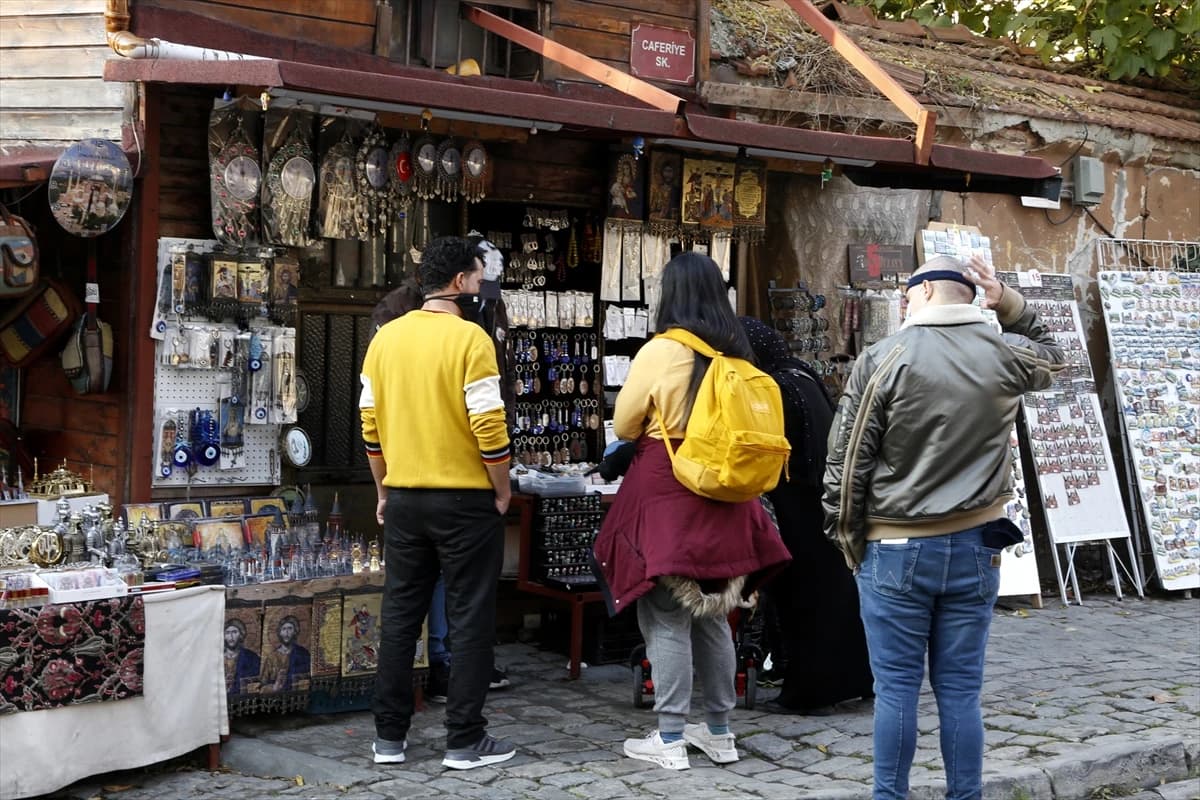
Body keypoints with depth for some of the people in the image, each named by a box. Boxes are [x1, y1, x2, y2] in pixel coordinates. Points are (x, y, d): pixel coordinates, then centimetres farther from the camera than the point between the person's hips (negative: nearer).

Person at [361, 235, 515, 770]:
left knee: (399, 617, 12)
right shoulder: (470, 338, -13)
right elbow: (488, 427, -17)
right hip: (464, 500, -5)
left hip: (404, 500, 6)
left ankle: (389, 736, 17)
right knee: (470, 620, 3)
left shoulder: (385, 338, 5)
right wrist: (502, 491, -4)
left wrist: (384, 491, 17)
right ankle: (465, 741, 7)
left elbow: (371, 423, 8)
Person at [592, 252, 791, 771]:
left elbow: (623, 425, -2)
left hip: (666, 496, -6)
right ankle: (719, 732, 23)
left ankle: (669, 739, 3)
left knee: (667, 618, 0)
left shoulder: (661, 352, -12)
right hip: (723, 499, 6)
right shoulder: (736, 355, 3)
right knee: (713, 615, 16)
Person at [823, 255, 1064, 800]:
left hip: (896, 549, -3)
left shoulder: (883, 359, -9)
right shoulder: (1004, 355, 2)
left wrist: (847, 537, 4)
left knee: (896, 688, 3)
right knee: (961, 689, 8)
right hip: (976, 546, 3)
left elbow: (847, 459, -7)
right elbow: (1049, 356, 28)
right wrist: (1008, 305, 16)